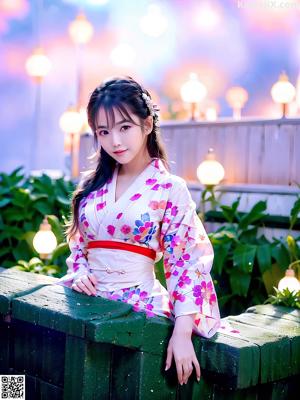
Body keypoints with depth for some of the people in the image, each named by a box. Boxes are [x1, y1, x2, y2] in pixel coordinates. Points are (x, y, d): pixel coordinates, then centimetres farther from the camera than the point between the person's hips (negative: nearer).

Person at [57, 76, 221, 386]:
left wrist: (182, 332, -15)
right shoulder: (93, 187, 10)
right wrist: (78, 272, -4)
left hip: (138, 303, -4)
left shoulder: (170, 189, -6)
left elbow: (186, 262, -8)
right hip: (91, 301, 5)